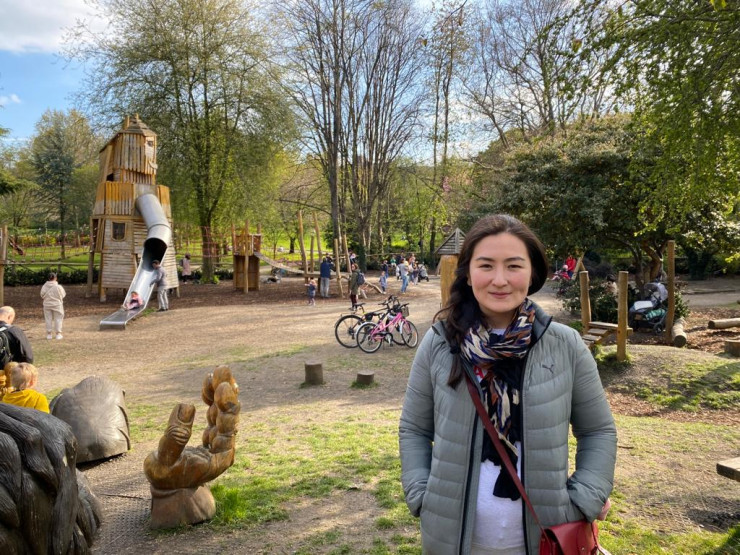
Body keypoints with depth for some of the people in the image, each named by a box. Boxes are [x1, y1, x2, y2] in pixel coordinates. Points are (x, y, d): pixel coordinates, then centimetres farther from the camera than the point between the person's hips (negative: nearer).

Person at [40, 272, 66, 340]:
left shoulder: (44, 286, -8)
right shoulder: (58, 287, -15)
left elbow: (42, 296, -1)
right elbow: (63, 295, -5)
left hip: (47, 305, 2)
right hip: (57, 305, -2)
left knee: (48, 319, 10)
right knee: (58, 319, 7)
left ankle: (49, 334, 14)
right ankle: (58, 334, 9)